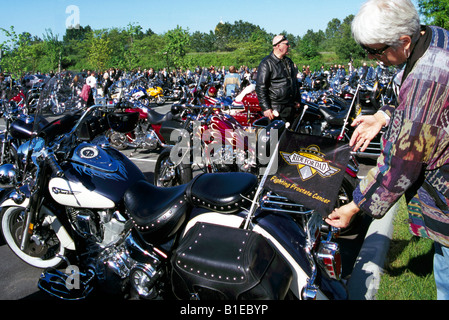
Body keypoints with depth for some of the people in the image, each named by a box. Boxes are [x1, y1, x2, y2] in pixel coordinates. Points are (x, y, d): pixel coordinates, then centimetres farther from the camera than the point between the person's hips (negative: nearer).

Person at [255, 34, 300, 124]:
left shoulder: (289, 62, 17)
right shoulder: (266, 63, -8)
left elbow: (295, 81, 27)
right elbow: (260, 87, -13)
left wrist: (297, 100, 19)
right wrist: (266, 108, -18)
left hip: (290, 107, 8)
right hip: (275, 108, -7)